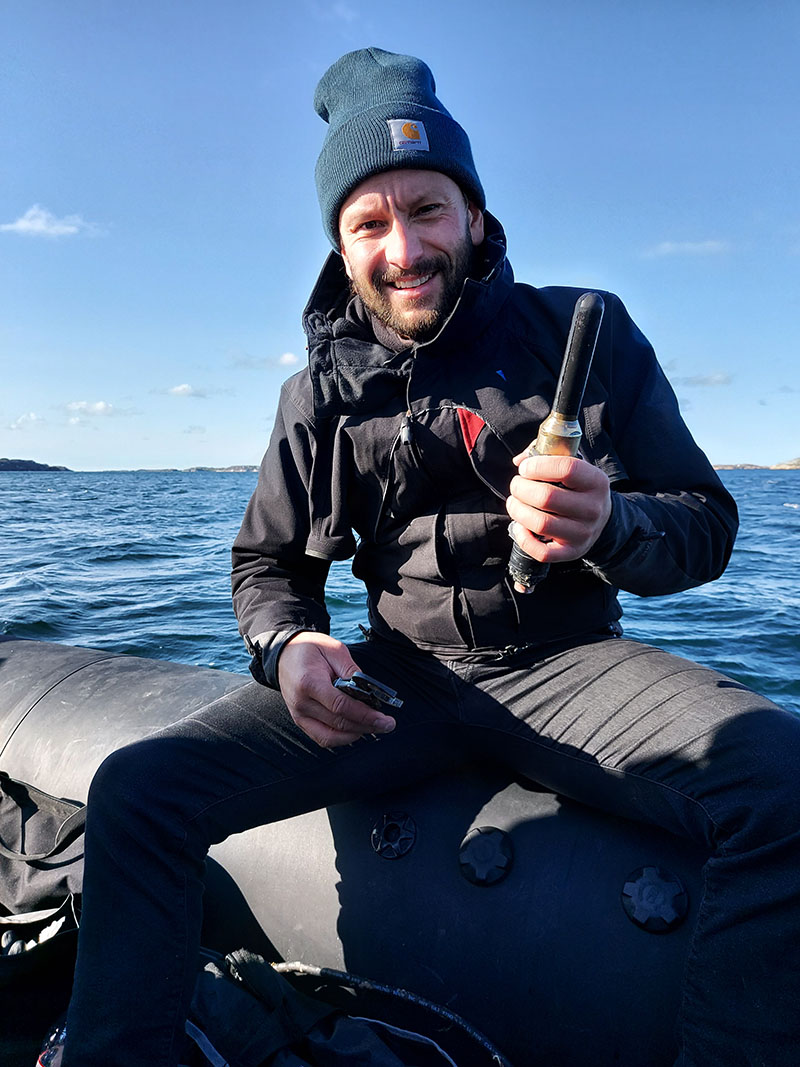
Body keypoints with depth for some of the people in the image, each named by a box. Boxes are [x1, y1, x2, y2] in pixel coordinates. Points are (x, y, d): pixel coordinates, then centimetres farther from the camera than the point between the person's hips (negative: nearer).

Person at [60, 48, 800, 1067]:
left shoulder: (584, 334, 1)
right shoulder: (319, 395, 7)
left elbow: (707, 525, 1)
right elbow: (267, 563, 13)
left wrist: (608, 526, -23)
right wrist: (287, 645, -11)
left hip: (567, 661, -1)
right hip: (400, 673, 2)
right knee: (136, 791, -16)